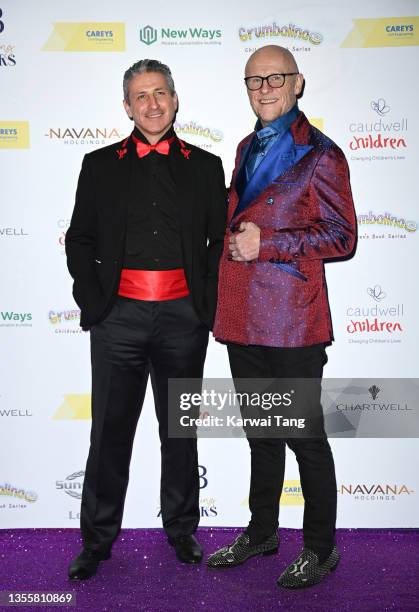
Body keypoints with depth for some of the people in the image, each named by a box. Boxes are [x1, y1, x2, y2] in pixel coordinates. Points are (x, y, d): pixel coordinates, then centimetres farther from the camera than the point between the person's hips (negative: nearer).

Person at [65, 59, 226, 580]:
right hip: (119, 316, 0)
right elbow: (79, 240, 8)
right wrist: (93, 301, -4)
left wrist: (207, 301, -2)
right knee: (110, 430, 6)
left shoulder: (205, 166, 9)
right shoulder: (100, 165, 9)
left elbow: (221, 239, 9)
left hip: (184, 317, 1)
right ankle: (97, 539, 24)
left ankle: (182, 530, 31)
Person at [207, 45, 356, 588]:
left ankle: (321, 547, 24)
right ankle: (261, 532, 35)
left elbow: (341, 238, -10)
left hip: (291, 319, -7)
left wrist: (265, 245, -16)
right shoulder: (248, 148, 17)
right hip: (243, 316, 7)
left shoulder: (320, 155, -5)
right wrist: (237, 237, 7)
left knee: (304, 435, 4)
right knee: (260, 431, 18)